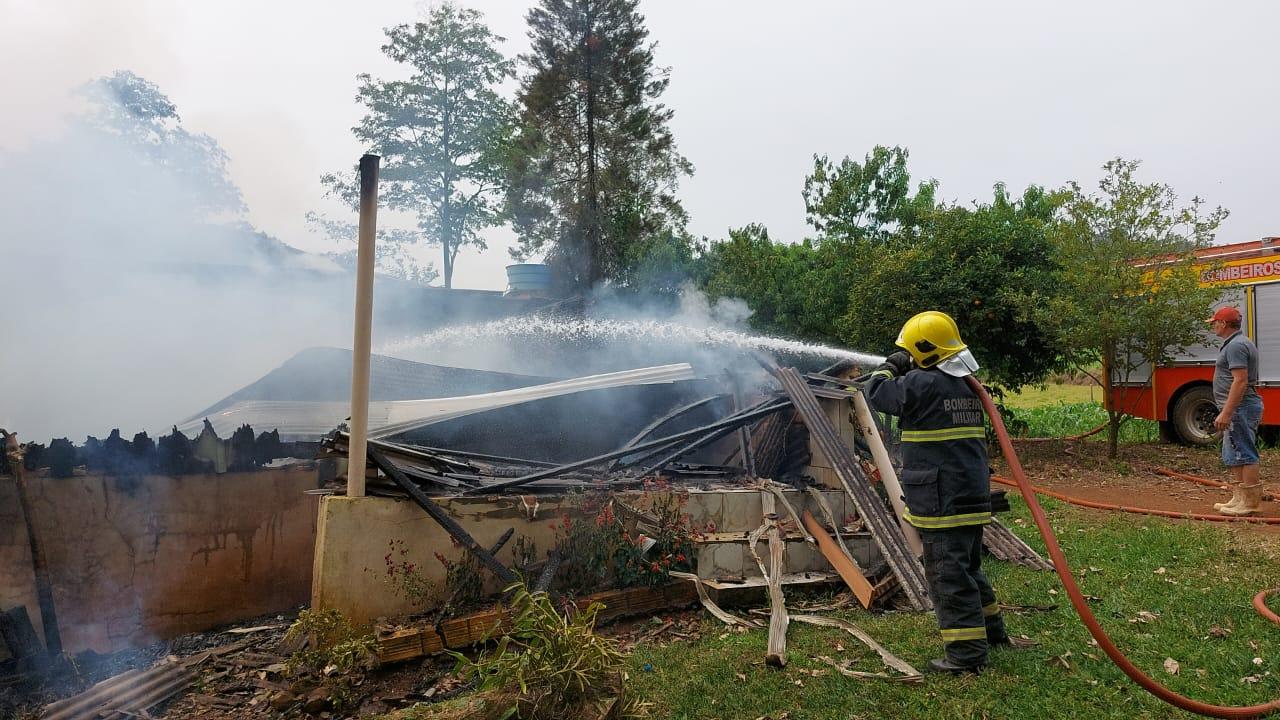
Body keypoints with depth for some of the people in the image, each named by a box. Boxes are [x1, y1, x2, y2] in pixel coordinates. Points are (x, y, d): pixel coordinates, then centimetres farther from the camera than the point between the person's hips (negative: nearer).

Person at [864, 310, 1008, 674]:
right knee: (968, 566, 24)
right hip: (973, 494, 9)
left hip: (942, 500, -9)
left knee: (947, 573, -2)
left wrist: (890, 367, 11)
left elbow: (876, 393, -6)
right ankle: (990, 629, 37)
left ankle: (966, 652, 3)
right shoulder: (968, 386, 10)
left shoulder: (921, 384, -17)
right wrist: (905, 372, 18)